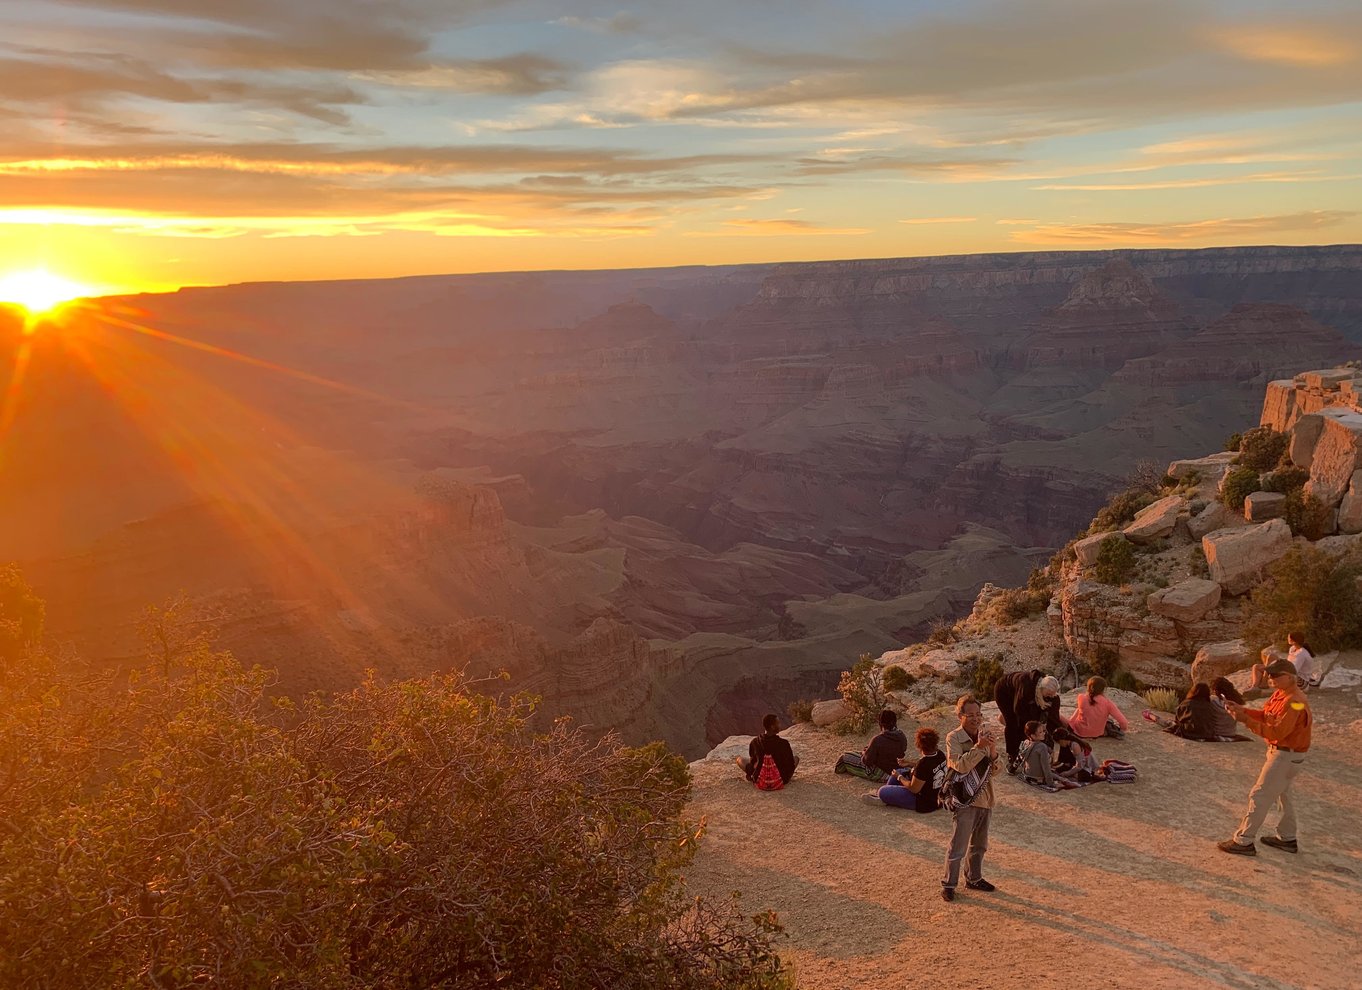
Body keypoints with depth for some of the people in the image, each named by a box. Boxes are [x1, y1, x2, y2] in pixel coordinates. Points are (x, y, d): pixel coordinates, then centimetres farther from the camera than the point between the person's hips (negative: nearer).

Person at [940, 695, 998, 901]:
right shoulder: (954, 737, -13)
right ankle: (948, 884, 9)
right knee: (958, 846, -3)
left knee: (979, 844, 20)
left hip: (984, 797, 7)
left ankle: (974, 878, 36)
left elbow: (997, 769, 3)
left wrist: (993, 751, -16)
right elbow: (960, 765, -26)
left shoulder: (984, 735, 4)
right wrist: (979, 747, -28)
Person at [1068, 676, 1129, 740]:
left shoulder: (1081, 698, -17)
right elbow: (1123, 722, -17)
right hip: (1097, 734, 0)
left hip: (1080, 732, 0)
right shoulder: (1107, 703, -18)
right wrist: (1124, 729, 4)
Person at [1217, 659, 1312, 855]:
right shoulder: (1281, 693, 4)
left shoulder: (1293, 702, -27)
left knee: (1260, 796, -6)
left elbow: (1277, 732, -30)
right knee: (1283, 794, 23)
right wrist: (1242, 710, -5)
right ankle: (1287, 839, 38)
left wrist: (1246, 720, -33)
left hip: (1286, 756, -11)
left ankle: (1243, 841, -1)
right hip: (1283, 752, 11)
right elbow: (1265, 714, 8)